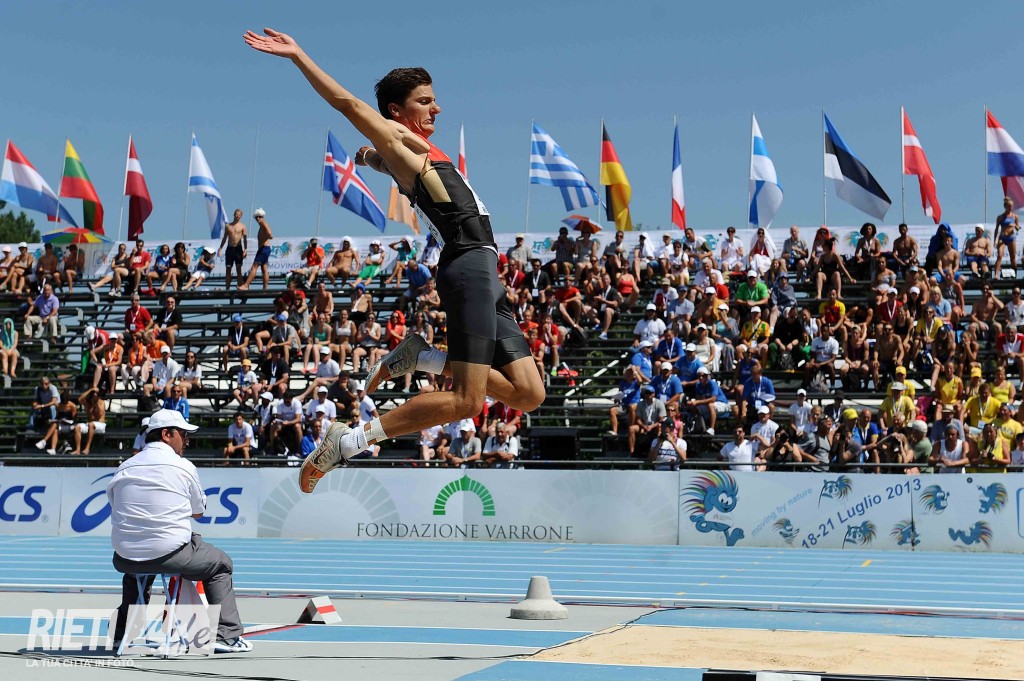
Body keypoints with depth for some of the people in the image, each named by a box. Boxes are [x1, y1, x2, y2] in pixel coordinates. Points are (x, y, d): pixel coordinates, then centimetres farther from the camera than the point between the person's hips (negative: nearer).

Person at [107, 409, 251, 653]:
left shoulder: (123, 469, 10)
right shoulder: (183, 466, -1)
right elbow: (199, 511, 10)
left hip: (126, 558, 5)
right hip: (171, 554, -5)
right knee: (221, 565, 18)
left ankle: (122, 634, 41)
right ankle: (227, 636, 10)